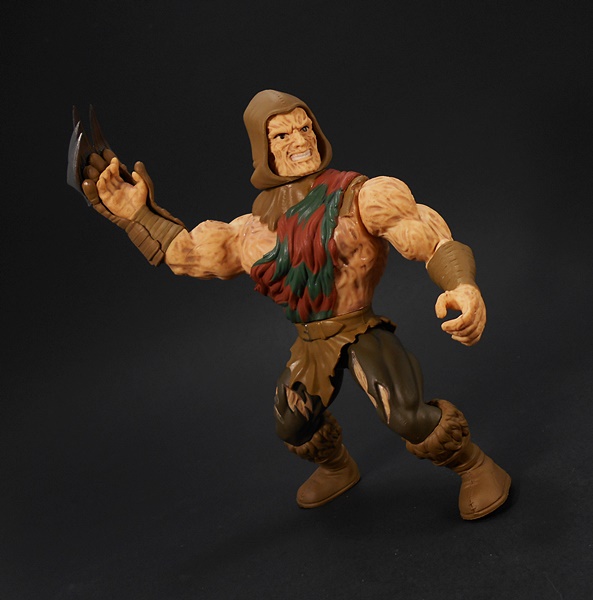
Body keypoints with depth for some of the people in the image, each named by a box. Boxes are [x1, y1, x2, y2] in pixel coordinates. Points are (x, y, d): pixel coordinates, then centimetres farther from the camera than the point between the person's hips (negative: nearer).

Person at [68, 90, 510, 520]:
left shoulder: (360, 196, -16)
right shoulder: (256, 230, 1)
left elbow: (434, 240, -25)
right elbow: (187, 252, 11)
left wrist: (464, 288, -46)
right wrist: (136, 213, -1)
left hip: (362, 331, -5)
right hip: (312, 342, 6)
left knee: (409, 417, -24)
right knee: (295, 428, 18)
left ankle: (476, 467, 6)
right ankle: (338, 470, 53)